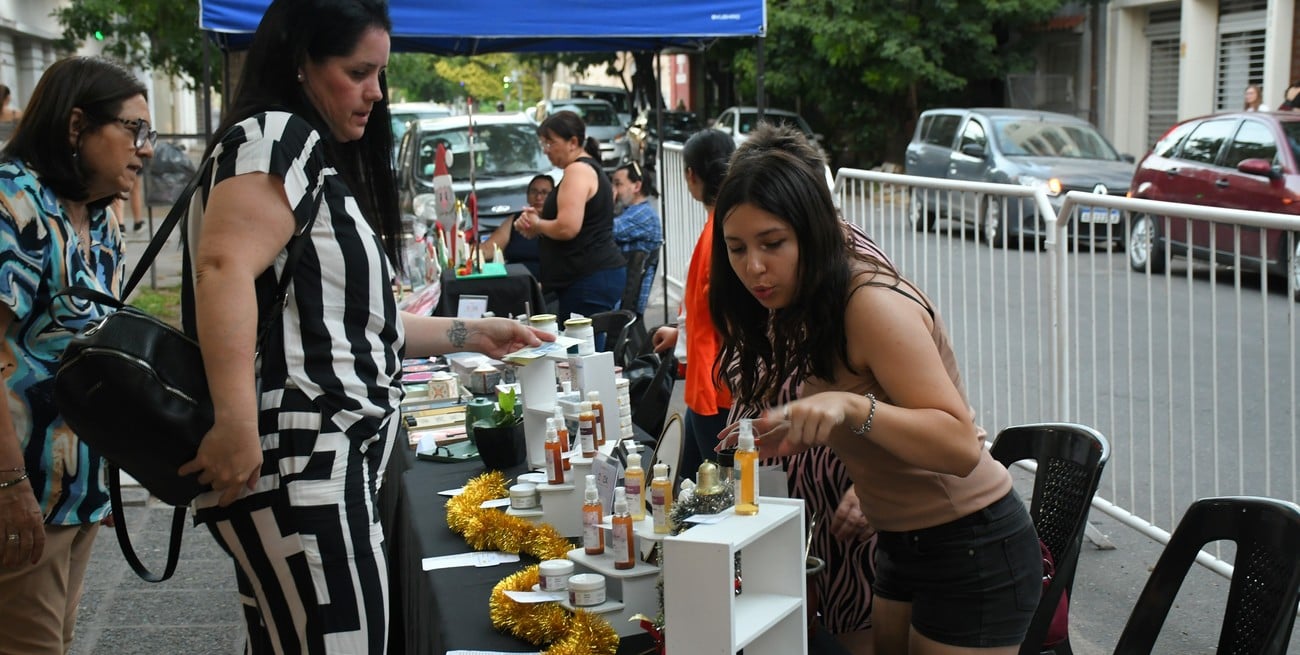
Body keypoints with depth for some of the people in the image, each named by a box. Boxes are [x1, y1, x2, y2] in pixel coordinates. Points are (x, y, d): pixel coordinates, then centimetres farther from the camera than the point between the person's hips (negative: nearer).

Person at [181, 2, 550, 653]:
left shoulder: (324, 160, 24)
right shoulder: (277, 136, -6)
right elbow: (224, 269, -24)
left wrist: (471, 334, 27)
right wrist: (236, 422, -33)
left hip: (325, 461, 10)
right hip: (295, 459, -10)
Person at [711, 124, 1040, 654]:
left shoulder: (874, 302, -23)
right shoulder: (809, 305, 4)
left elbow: (960, 446, -31)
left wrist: (851, 407, -43)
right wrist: (796, 427, 0)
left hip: (973, 554, -8)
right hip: (902, 544, 9)